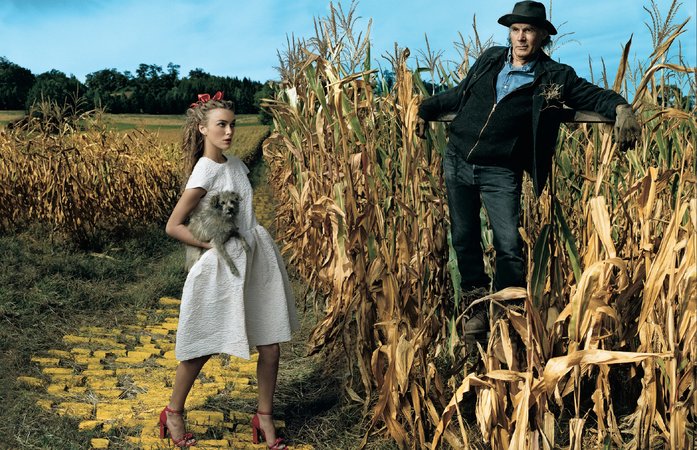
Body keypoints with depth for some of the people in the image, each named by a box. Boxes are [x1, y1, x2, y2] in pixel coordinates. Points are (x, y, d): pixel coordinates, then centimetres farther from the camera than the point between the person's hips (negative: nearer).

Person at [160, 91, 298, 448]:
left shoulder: (237, 165, 6)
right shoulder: (204, 172, -15)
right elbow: (173, 226, -15)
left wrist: (249, 236, 6)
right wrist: (214, 246, -13)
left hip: (257, 259, 7)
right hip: (222, 266, -6)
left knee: (270, 345, 6)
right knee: (203, 347, 6)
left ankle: (265, 417, 21)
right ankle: (173, 413, 27)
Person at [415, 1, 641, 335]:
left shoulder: (555, 77, -1)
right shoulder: (490, 59, 10)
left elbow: (595, 96, -3)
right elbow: (461, 93, 24)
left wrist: (621, 108, -23)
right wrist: (427, 109, 25)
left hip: (500, 173, -4)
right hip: (457, 160, 4)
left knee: (509, 247, -12)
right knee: (464, 239, 10)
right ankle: (477, 307, 26)